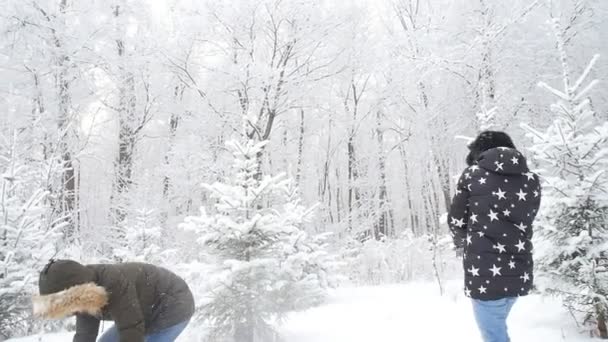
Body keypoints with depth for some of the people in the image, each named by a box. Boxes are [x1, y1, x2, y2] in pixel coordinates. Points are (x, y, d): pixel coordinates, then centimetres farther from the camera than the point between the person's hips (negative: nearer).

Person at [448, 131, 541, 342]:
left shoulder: (473, 174, -3)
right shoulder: (532, 181, 6)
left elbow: (456, 222, 0)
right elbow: (524, 222, 11)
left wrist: (463, 241, 20)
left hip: (485, 274, -5)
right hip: (519, 275, 5)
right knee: (496, 324, 27)